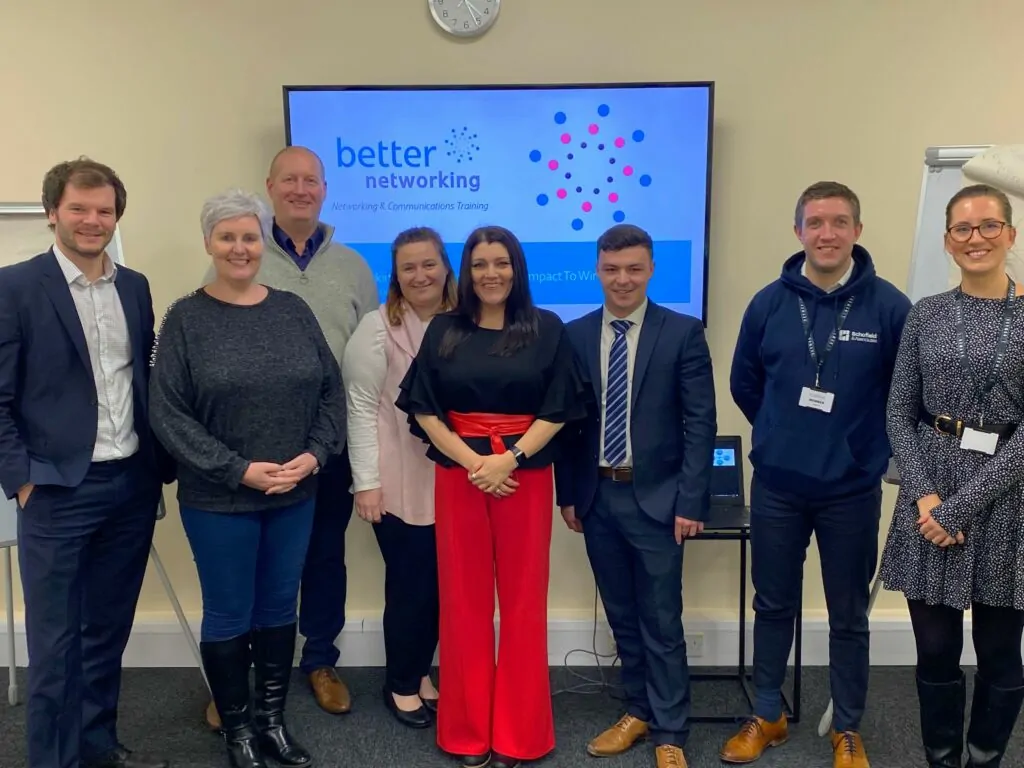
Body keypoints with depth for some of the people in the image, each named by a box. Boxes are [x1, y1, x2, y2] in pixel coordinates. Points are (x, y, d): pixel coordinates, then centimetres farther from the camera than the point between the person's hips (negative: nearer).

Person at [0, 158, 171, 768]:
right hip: (58, 489, -5)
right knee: (55, 641, 7)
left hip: (133, 484, 5)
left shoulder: (136, 286, 9)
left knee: (109, 631, 17)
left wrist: (161, 461, 7)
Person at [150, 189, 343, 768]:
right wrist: (238, 470, -15)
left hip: (296, 494, 3)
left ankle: (273, 721, 31)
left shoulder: (293, 310, 4)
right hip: (218, 498, -3)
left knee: (279, 610, 14)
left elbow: (332, 390, 6)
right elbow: (167, 412, -9)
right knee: (229, 616, 9)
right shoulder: (186, 319, -5)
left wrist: (315, 454, -10)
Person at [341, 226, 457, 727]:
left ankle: (422, 673, 33)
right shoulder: (377, 329, -7)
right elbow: (361, 408, -9)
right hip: (400, 484, -4)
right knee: (409, 586, 5)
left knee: (441, 584, 12)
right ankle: (401, 685, 25)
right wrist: (366, 481, -12)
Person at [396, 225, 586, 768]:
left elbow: (558, 409, -2)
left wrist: (510, 458, -14)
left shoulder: (547, 329, 2)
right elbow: (423, 409, 1)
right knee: (464, 600, 7)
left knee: (523, 601, 5)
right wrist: (472, 462, -11)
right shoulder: (444, 331, 6)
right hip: (458, 474, 1)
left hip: (526, 475, -1)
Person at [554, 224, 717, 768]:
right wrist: (567, 493, 5)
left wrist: (689, 501, -11)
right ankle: (638, 711, 32)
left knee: (661, 621, 4)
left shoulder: (683, 333, -5)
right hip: (597, 498, 3)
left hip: (656, 498, -3)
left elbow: (701, 423, -7)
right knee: (621, 616, 15)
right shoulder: (575, 335, 4)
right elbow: (566, 419, 7)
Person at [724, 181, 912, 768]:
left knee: (849, 615, 12)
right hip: (776, 487, 2)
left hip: (853, 490, -1)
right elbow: (744, 383, 10)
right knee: (773, 605, 14)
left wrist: (874, 444, 4)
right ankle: (767, 717, 32)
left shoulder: (889, 306, -9)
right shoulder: (769, 303, -3)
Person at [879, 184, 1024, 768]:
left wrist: (960, 505, -14)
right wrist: (924, 495, -10)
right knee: (936, 651, 10)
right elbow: (900, 414, 4)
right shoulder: (926, 315, 5)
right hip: (929, 494, 2)